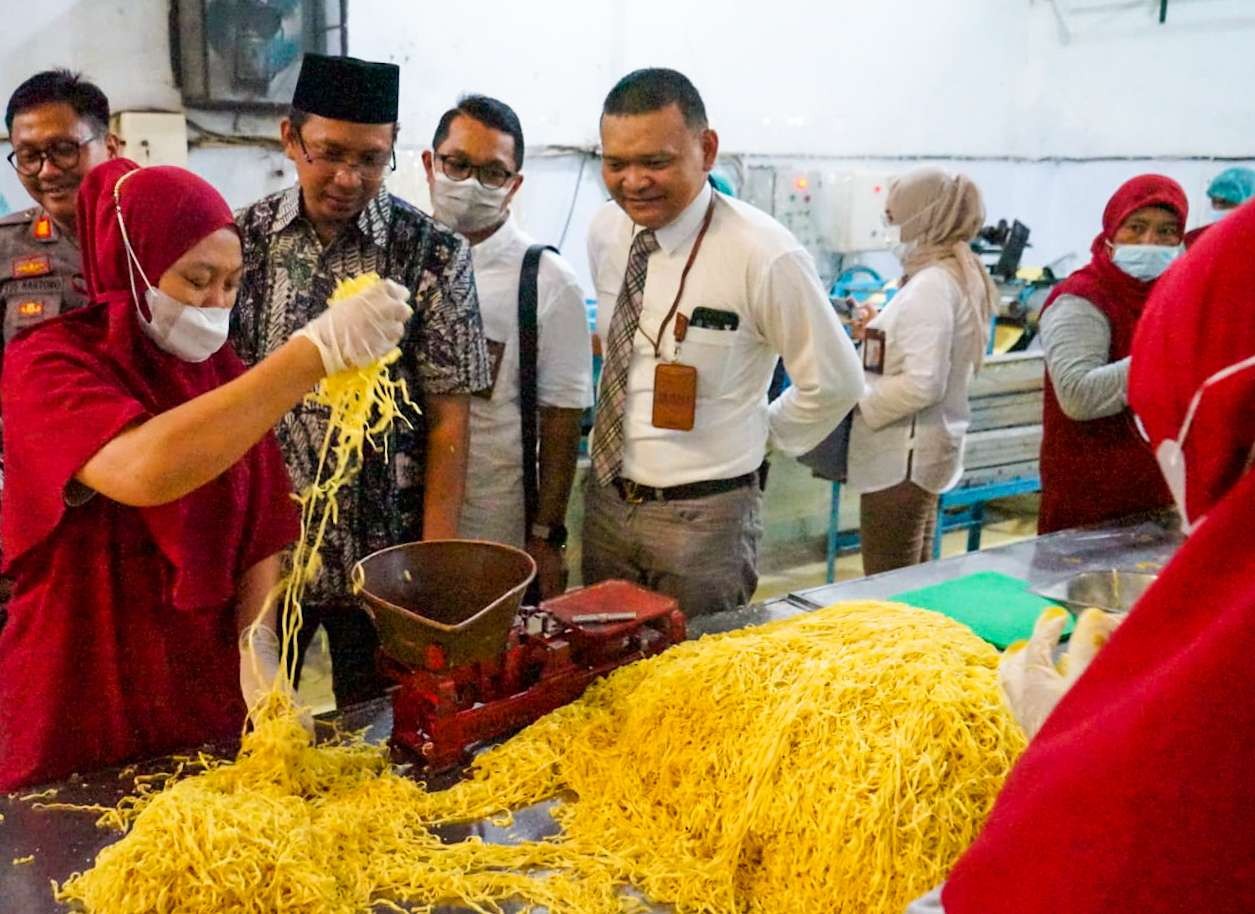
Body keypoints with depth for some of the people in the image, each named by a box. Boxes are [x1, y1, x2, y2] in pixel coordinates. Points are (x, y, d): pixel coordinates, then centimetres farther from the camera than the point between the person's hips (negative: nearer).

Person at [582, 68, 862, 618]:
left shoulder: (764, 255, -20)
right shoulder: (605, 231, 0)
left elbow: (834, 382, -10)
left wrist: (763, 434, 1)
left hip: (704, 517, -5)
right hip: (605, 500, 6)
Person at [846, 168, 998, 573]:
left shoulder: (931, 285, -17)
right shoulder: (957, 276, 13)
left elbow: (923, 383, -24)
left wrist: (859, 404, -14)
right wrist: (876, 330, 9)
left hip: (901, 462, -11)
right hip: (922, 454, 11)